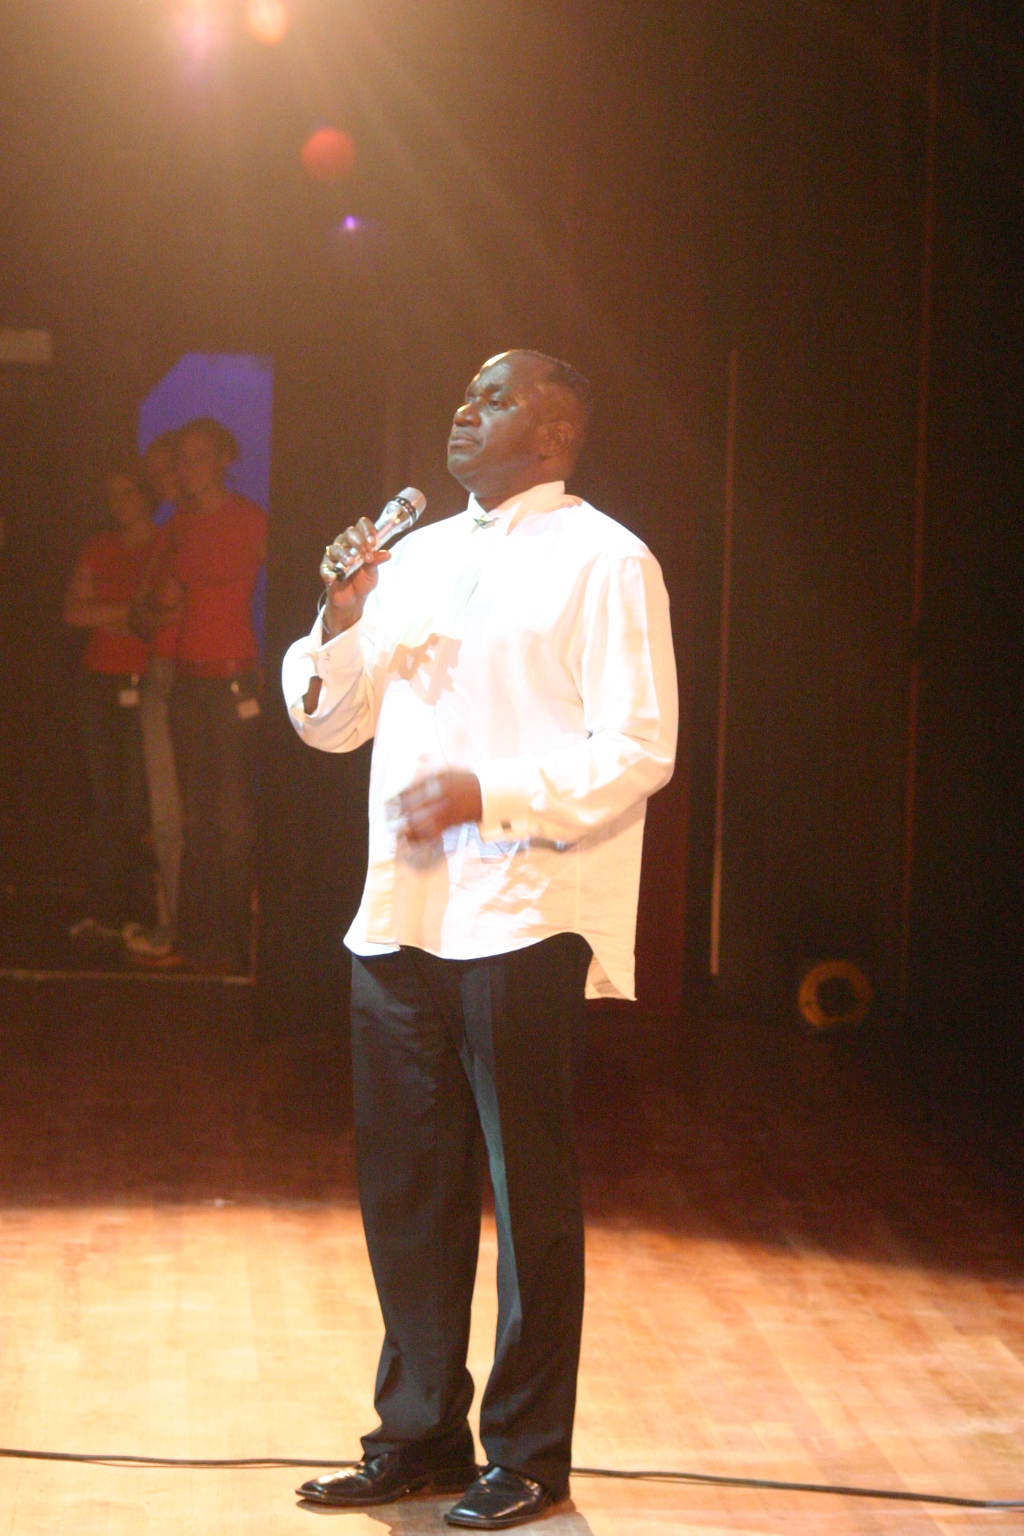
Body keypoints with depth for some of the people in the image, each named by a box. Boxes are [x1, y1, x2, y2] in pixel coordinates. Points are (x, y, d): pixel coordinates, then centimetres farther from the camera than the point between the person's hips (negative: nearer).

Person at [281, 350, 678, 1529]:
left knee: (527, 1188, 1)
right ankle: (419, 1435, 21)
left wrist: (489, 796, -20)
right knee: (404, 1185, 10)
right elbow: (331, 723, 19)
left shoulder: (603, 563, -2)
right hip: (399, 914, 6)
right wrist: (341, 623, 0)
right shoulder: (418, 556, 18)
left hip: (521, 919, -6)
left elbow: (637, 751, -10)